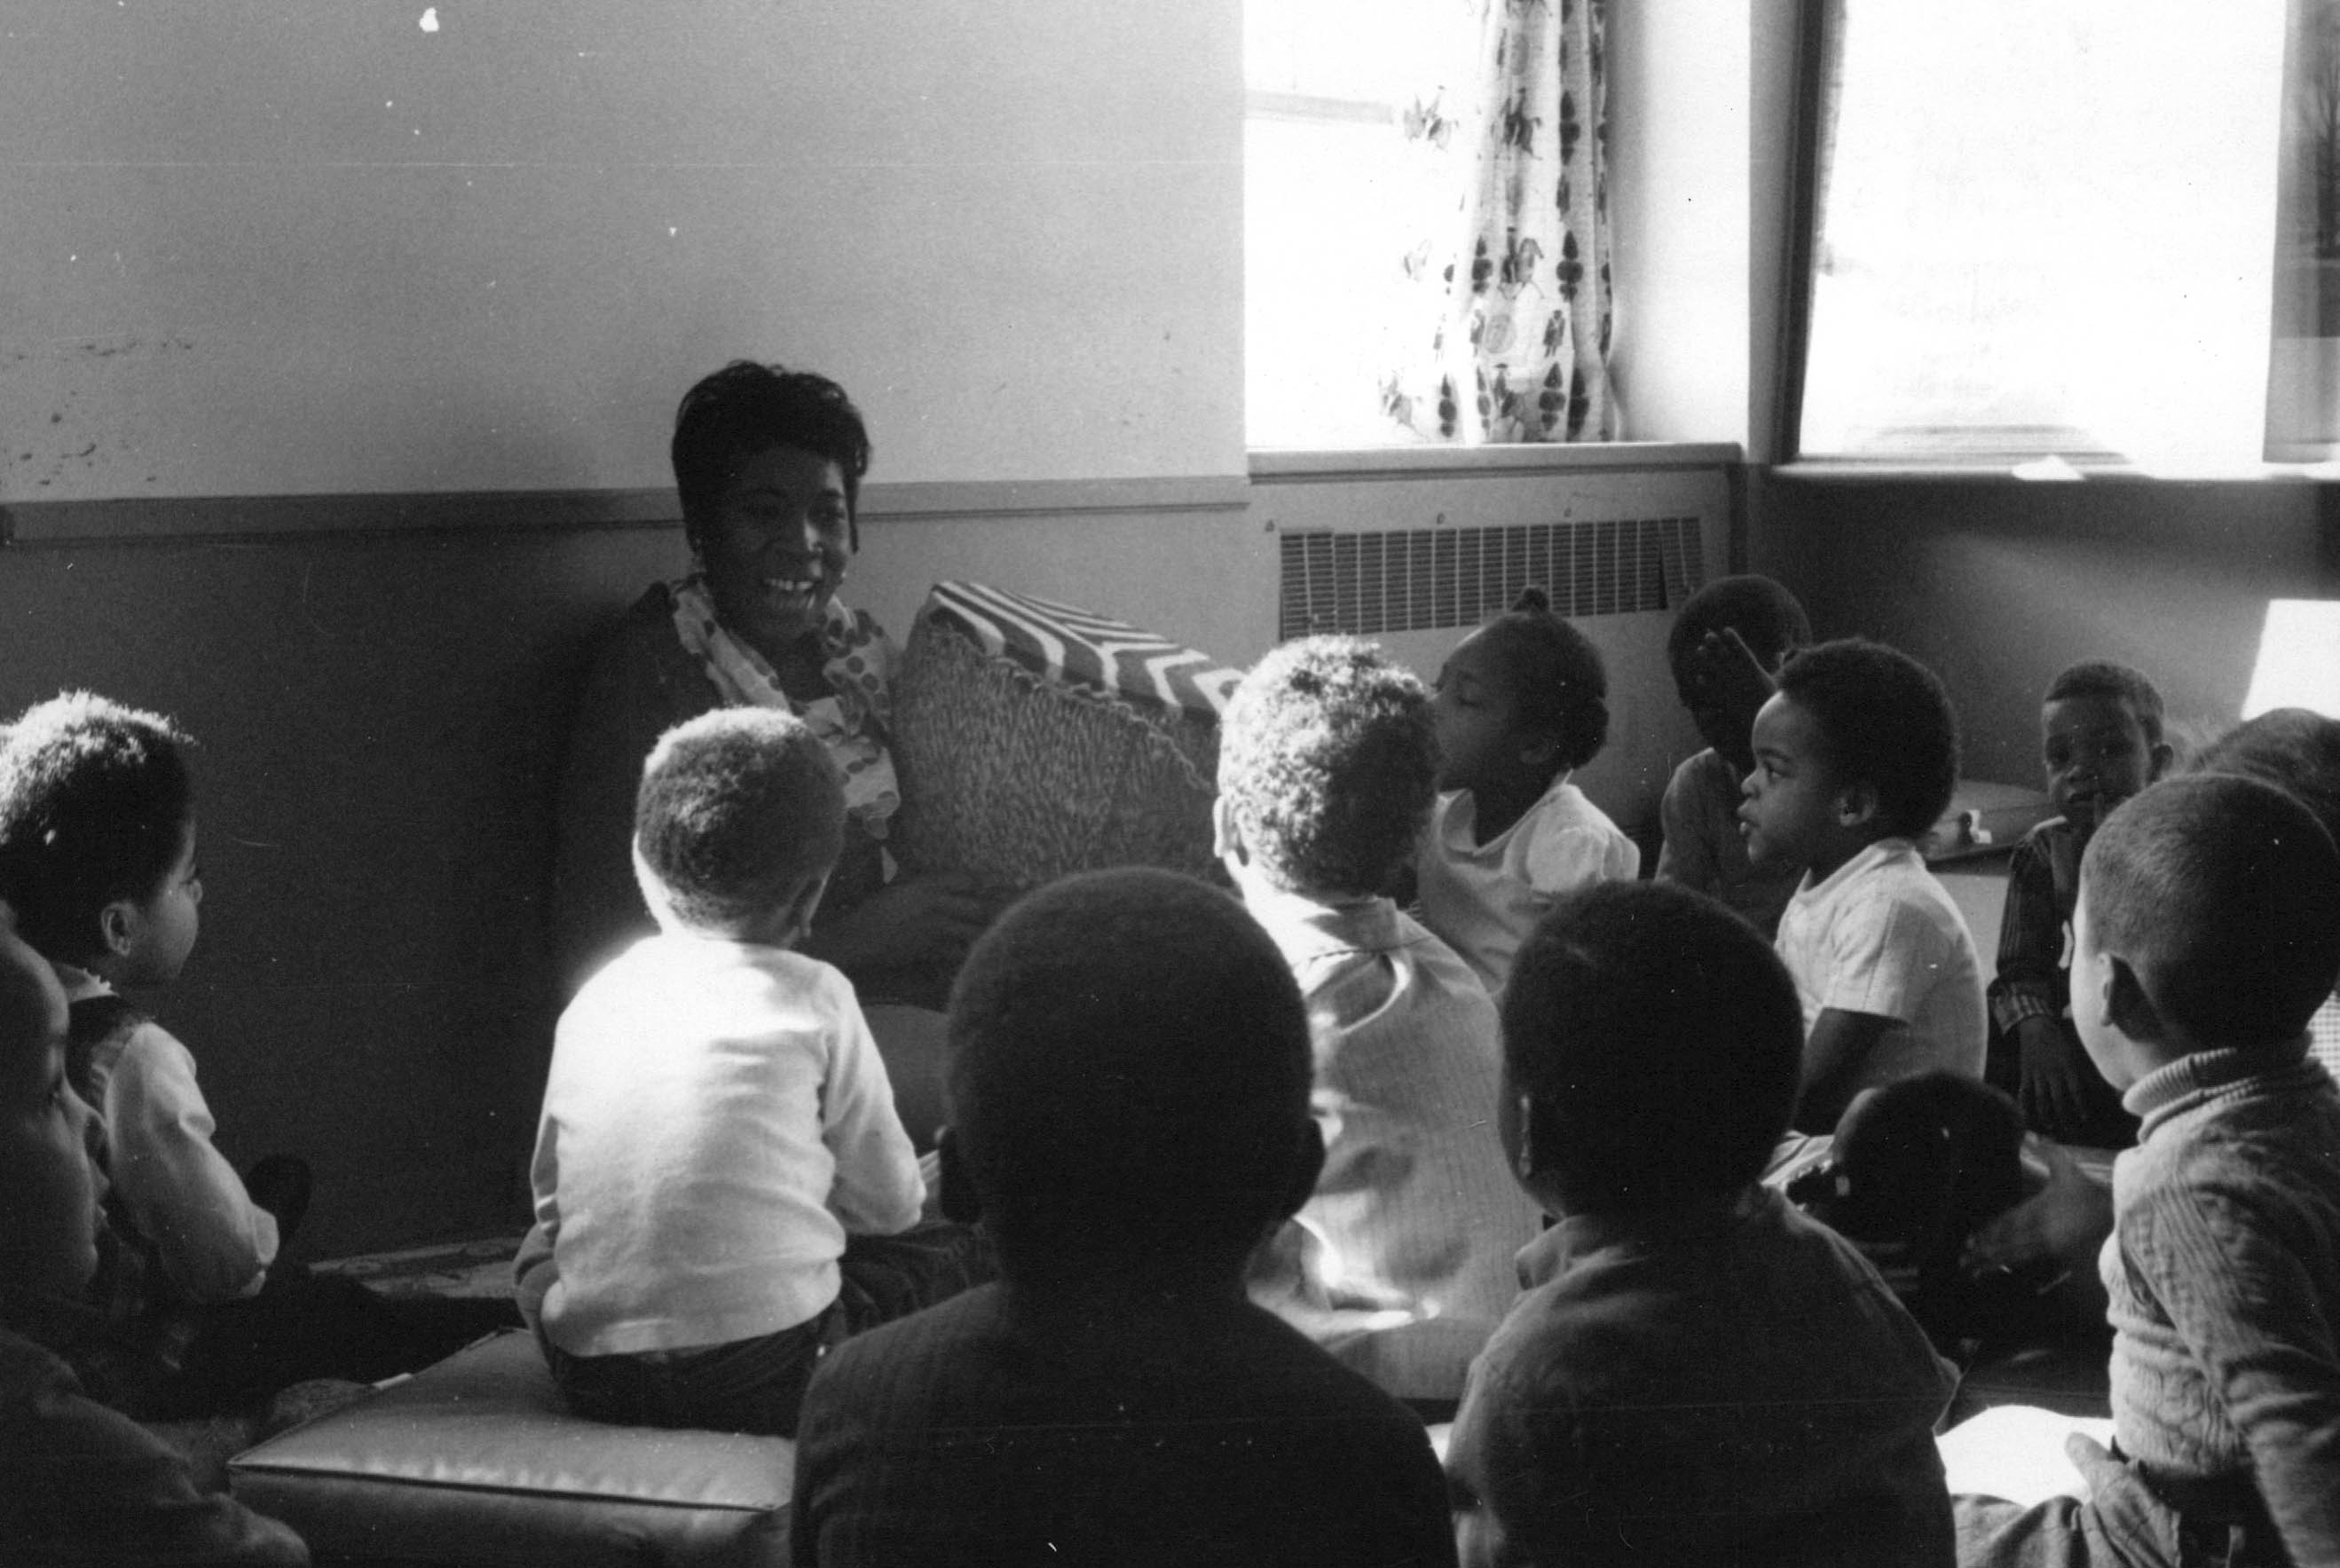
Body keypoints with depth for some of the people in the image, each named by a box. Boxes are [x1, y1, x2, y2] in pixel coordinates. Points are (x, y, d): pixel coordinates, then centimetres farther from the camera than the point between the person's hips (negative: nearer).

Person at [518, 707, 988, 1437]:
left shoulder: (597, 996, 8)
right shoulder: (813, 998, -2)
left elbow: (550, 1194, 16)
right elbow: (889, 1203, 5)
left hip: (592, 1380, 4)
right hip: (770, 1380, -4)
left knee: (539, 1246, 35)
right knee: (955, 1253, 17)